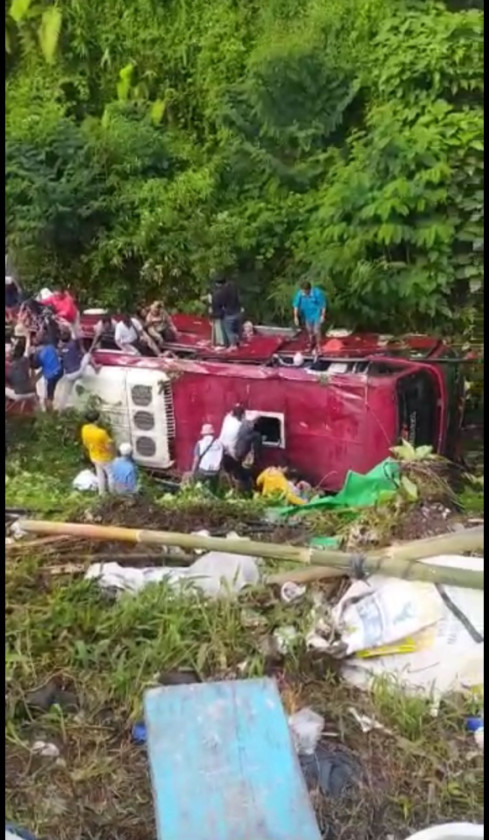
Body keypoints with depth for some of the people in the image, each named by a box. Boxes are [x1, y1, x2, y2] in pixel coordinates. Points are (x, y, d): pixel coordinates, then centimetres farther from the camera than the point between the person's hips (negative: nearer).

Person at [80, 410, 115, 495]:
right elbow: (109, 446, -25)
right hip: (105, 458, -7)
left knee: (100, 475, 27)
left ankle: (101, 493, 43)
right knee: (111, 475, 17)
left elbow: (85, 443, 2)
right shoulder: (101, 433, -37)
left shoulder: (84, 429, -15)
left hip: (94, 457, 7)